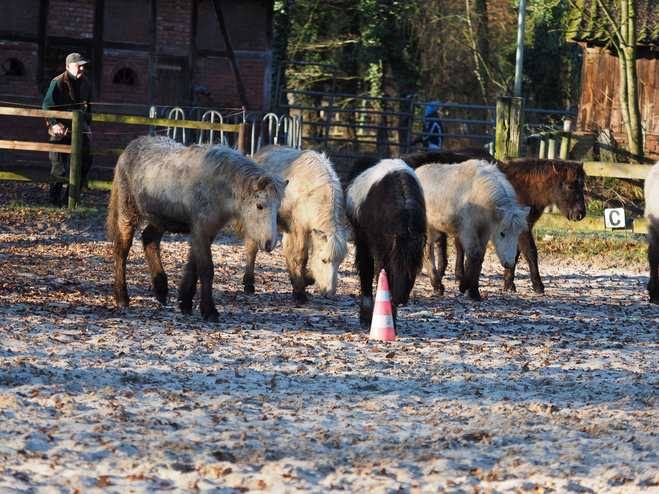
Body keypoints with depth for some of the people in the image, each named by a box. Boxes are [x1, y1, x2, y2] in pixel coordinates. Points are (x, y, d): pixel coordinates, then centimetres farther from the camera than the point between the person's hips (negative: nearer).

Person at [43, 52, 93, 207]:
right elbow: (47, 105, -12)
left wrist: (87, 126, 17)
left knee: (86, 159, -1)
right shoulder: (58, 83, -11)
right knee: (59, 164, -3)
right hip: (61, 130, -6)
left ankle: (69, 198, 9)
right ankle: (54, 199, 8)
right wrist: (54, 124, -22)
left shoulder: (85, 82, 9)